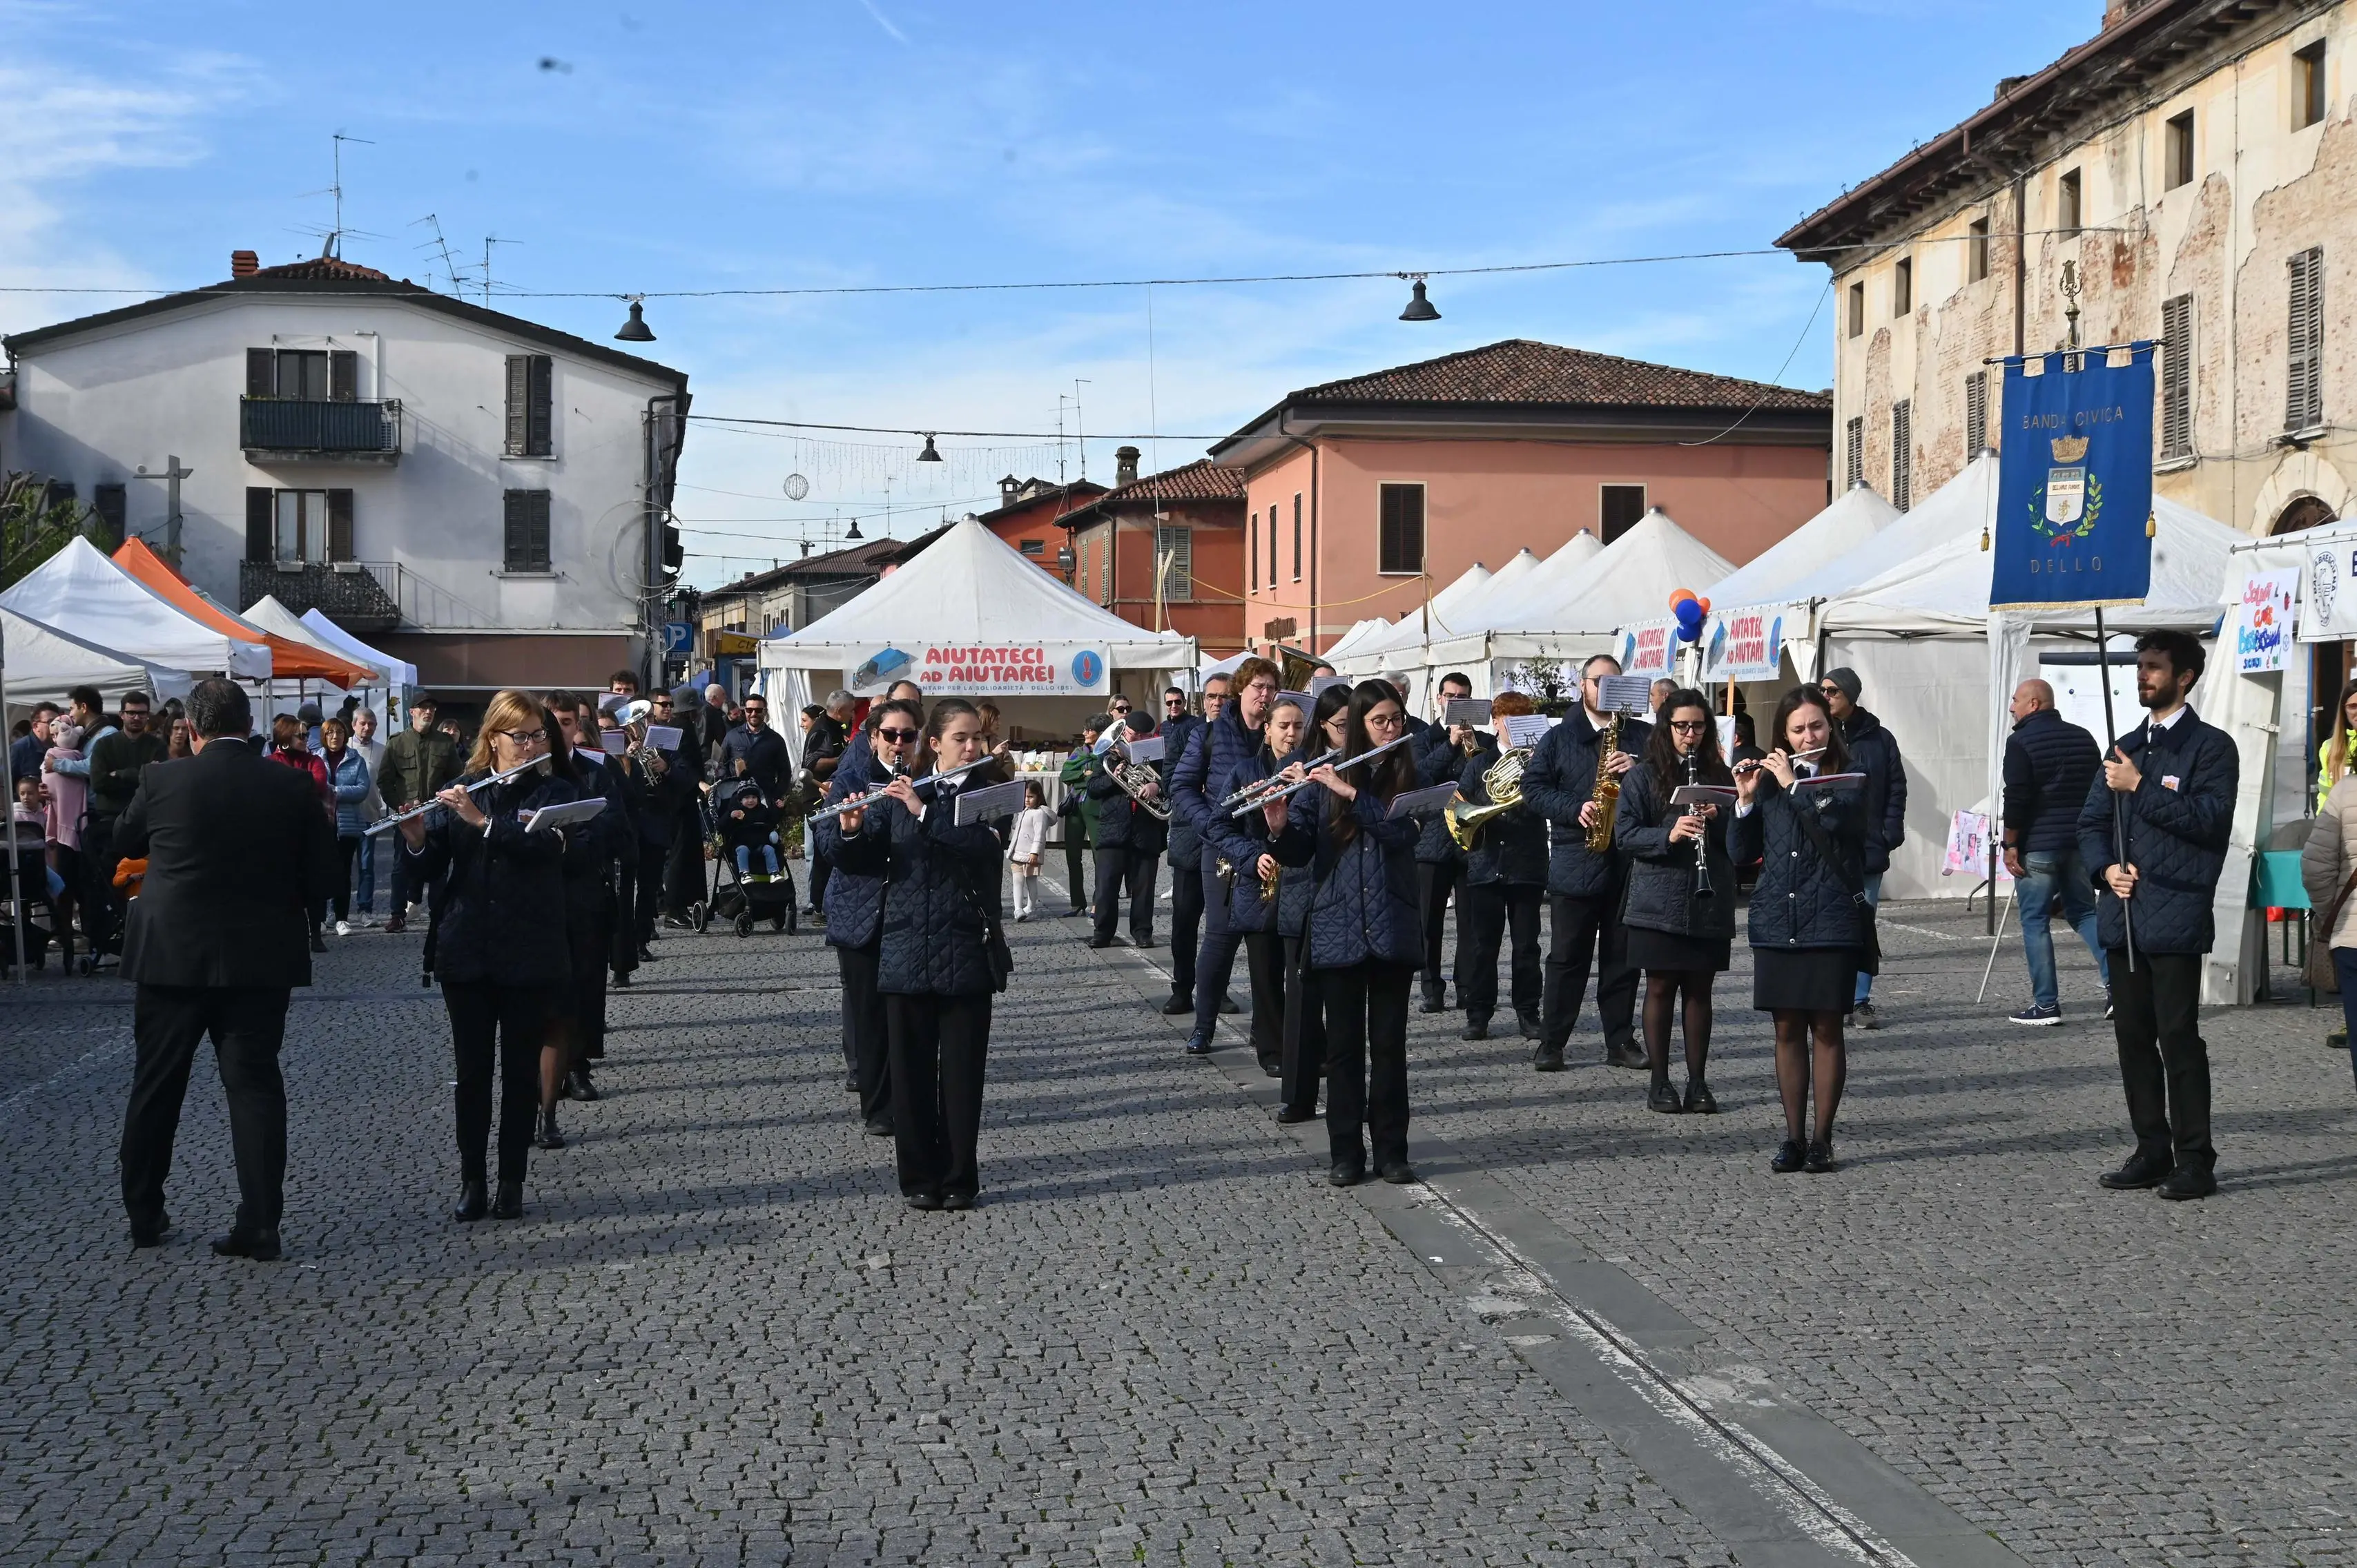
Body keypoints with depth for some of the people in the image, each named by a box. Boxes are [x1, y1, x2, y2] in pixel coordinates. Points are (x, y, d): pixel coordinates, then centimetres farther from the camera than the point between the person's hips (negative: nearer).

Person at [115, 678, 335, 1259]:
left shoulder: (162, 781, -7)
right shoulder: (293, 788, -6)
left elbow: (124, 844, 11)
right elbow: (318, 878, 0)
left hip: (172, 955, 0)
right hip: (260, 959, 0)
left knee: (155, 1089, 13)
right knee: (255, 1087, 3)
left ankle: (144, 1215, 22)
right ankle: (259, 1226, -1)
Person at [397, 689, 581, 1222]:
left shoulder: (556, 792, 1)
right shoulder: (458, 792, 7)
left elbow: (548, 843, -19)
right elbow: (426, 871, 2)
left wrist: (483, 821, -27)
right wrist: (416, 840, -18)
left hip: (531, 957, -2)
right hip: (467, 953, 2)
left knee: (521, 1072, 4)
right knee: (471, 1072, 4)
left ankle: (512, 1182, 12)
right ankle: (472, 1182, 12)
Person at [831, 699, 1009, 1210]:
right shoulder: (899, 792, 6)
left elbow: (981, 843, -18)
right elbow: (860, 860, 2)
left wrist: (923, 811, -25)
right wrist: (853, 831, -19)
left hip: (967, 952, -1)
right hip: (906, 951, 1)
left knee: (962, 1069, 1)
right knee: (911, 1068, 5)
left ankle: (960, 1177, 11)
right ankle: (919, 1176, 14)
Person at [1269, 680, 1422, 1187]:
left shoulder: (1409, 778, 3)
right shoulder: (1325, 778, 2)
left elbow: (1400, 830, -15)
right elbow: (1298, 852, -2)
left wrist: (1350, 792, -23)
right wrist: (1280, 826, -22)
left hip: (1392, 929, 0)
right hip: (1337, 930, 0)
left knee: (1389, 1043, 5)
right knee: (1344, 1045, 4)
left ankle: (1391, 1150, 13)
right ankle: (1345, 1154, 10)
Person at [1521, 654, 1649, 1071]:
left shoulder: (1643, 736, 12)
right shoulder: (1558, 738, 7)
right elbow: (1533, 787, 0)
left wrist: (1637, 769, -12)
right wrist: (1575, 809, -14)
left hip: (1629, 861, 2)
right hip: (1574, 863, -2)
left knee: (1623, 957, 6)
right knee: (1567, 957, 1)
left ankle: (1621, 1041, 14)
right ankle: (1551, 1042, 6)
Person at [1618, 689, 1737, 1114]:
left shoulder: (1720, 777, 9)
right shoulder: (1642, 777, 2)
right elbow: (1625, 833, -6)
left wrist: (1716, 820, -13)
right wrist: (1668, 835, -22)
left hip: (1709, 904, 2)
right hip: (1658, 902, -2)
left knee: (1699, 991, 6)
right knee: (1661, 988, 2)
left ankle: (1698, 1082, 13)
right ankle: (1659, 1082, 10)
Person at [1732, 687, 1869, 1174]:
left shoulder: (1849, 779, 1)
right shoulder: (1769, 779, 10)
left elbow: (1832, 822, -20)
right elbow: (1744, 852, 7)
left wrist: (1792, 784, -14)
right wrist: (1746, 800, -6)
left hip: (1831, 922, -3)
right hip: (1777, 921, 3)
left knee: (1826, 1028, 1)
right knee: (1787, 1029, 5)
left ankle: (1822, 1139, 8)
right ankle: (1794, 1138, 11)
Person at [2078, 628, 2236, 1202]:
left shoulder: (2210, 746, -3)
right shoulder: (2126, 747, 18)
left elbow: (2208, 817, -16)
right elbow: (2091, 822, 16)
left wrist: (2141, 788, -16)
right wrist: (2106, 867, -2)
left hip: (2175, 916, -7)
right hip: (2124, 913, 7)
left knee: (2178, 1036, -7)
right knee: (2133, 1036, 10)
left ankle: (2195, 1162, 0)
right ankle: (2152, 1152, 19)